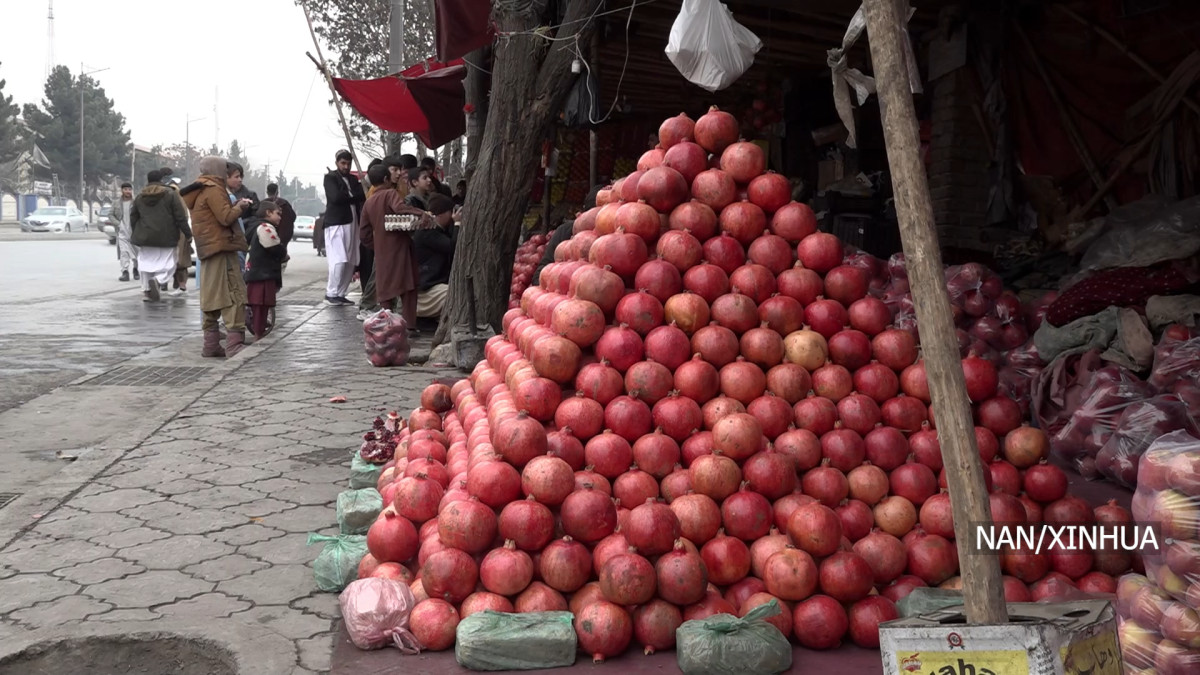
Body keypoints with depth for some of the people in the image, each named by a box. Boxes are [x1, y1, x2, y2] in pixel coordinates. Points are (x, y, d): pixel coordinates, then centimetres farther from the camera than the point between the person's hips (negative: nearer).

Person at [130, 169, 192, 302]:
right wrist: (188, 233, -2)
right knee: (168, 264, 0)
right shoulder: (171, 195, -3)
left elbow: (133, 218, 15)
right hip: (166, 238, -4)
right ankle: (158, 280, -27)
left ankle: (146, 291, 9)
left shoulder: (139, 197, 10)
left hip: (145, 238, 4)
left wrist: (136, 235, 26)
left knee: (147, 264, 12)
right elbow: (180, 217, -7)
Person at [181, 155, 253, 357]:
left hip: (208, 249, 10)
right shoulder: (214, 189, -10)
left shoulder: (201, 190, 20)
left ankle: (211, 344, 12)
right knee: (234, 293, -13)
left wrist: (234, 206, 10)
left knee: (212, 296, 10)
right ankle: (235, 343, -19)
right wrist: (239, 207, -1)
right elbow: (226, 217, -17)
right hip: (221, 247, -10)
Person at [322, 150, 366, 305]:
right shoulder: (330, 177, 1)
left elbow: (362, 197, 7)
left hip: (352, 223, 6)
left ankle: (340, 293, 9)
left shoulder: (354, 179, 20)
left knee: (350, 262, 2)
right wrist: (355, 196, -4)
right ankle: (331, 294, -3)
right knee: (339, 261, -12)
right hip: (336, 223, -6)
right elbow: (336, 197, -14)